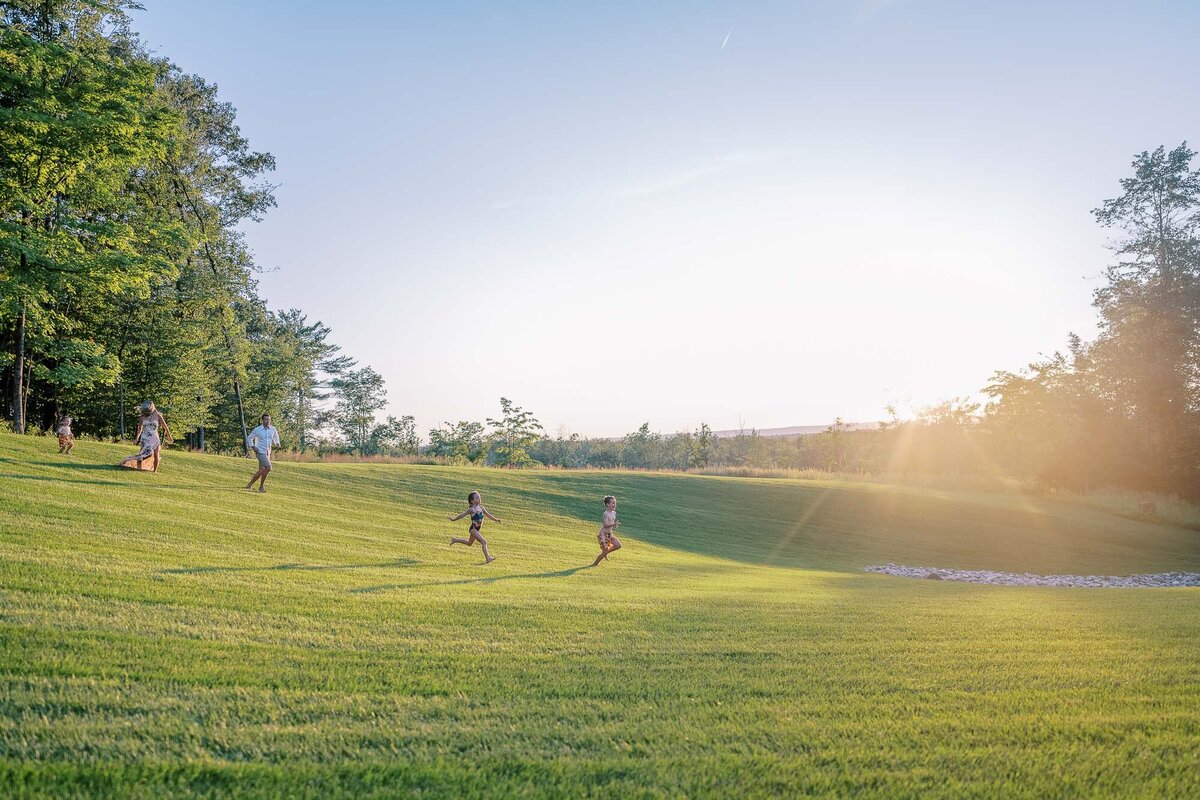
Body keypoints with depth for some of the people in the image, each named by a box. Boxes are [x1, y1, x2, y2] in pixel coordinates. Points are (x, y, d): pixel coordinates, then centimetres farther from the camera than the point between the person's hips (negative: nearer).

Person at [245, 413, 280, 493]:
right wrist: (252, 447, -8)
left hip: (267, 453, 6)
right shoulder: (257, 430, -8)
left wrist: (277, 443, 3)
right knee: (268, 467, -21)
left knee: (261, 471, 11)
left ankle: (250, 484, 28)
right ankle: (261, 486, -9)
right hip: (260, 452, -6)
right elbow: (249, 438, 7)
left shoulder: (273, 429, 1)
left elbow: (276, 436, 22)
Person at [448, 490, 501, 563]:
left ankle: (455, 540, 44)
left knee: (469, 543, 27)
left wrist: (495, 520, 6)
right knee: (484, 542, -18)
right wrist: (454, 519, 0)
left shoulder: (481, 508, 6)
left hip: (478, 529, 8)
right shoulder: (472, 509, -13)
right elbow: (462, 515, -5)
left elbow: (488, 515, 14)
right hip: (473, 528, -8)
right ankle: (488, 558, -19)